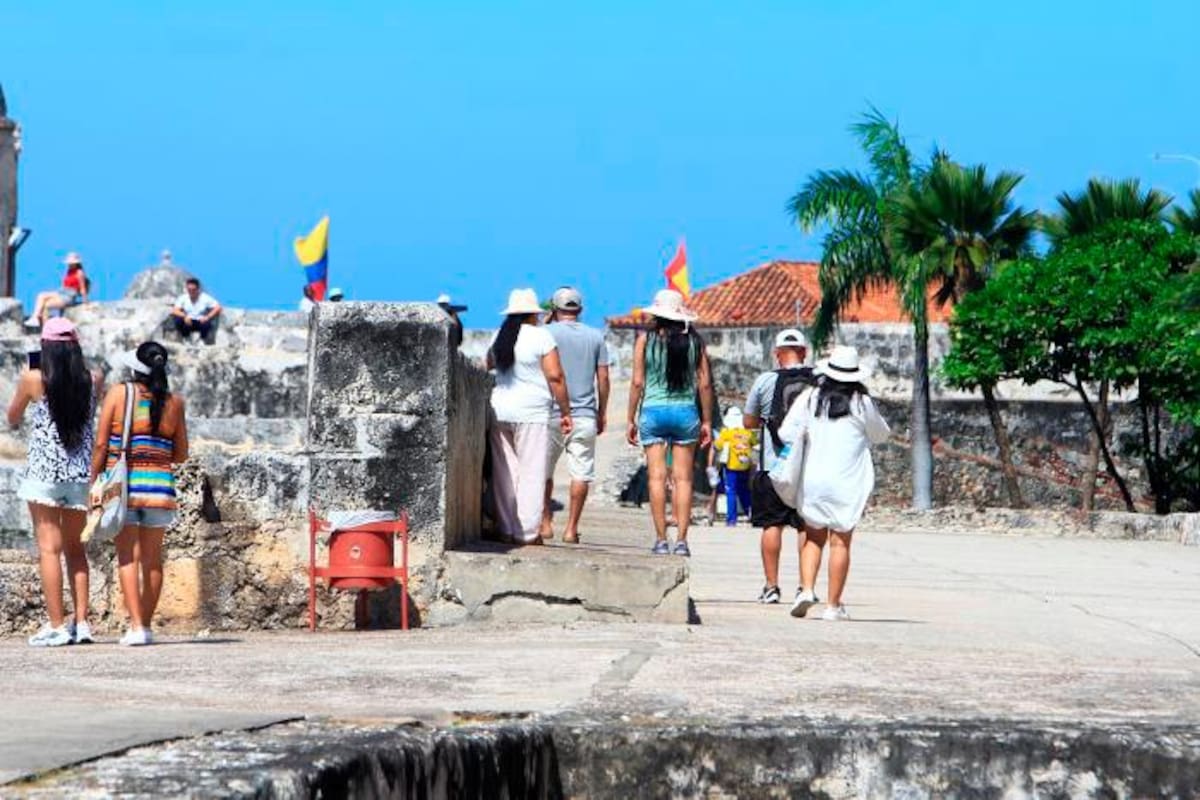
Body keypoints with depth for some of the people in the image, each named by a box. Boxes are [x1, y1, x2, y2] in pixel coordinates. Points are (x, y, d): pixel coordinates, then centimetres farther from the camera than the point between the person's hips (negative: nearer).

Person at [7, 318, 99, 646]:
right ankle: (81, 621, 9)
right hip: (81, 472, 4)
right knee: (75, 547, 14)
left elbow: (13, 419, 9)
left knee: (49, 547, -2)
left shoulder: (34, 379, -7)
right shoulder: (91, 380, 2)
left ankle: (57, 625, -6)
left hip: (45, 471, -4)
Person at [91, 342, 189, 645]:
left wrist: (93, 482, 4)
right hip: (159, 485, 2)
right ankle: (146, 625, 18)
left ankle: (136, 626, -10)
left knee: (128, 556, -1)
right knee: (152, 558, 12)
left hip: (122, 485, -2)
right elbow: (181, 454, 9)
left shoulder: (118, 394, -3)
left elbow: (101, 444, -4)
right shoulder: (173, 402, 3)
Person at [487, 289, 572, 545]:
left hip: (499, 410, 5)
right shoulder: (541, 336, -6)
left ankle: (506, 529, 12)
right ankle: (527, 532, -2)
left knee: (504, 473, 10)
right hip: (532, 413, -5)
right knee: (531, 473, -1)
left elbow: (488, 365, 26)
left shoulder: (500, 337, 10)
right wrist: (565, 412, -4)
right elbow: (555, 376, -10)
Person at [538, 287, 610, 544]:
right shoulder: (596, 337, 7)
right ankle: (571, 528, -1)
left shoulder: (547, 333, -2)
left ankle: (546, 523, 6)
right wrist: (602, 412, 15)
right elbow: (603, 377, 8)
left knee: (544, 471, 10)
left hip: (552, 413, -1)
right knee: (581, 473, 3)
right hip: (585, 414, 1)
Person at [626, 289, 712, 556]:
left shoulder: (646, 339, -2)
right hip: (686, 412, 1)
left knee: (657, 476, 0)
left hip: (653, 411, -1)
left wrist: (631, 419, 5)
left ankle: (661, 539, -3)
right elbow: (704, 384, 2)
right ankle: (682, 539, -1)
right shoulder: (694, 341, 2)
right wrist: (707, 421, 10)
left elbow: (637, 382, -3)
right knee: (683, 478, 3)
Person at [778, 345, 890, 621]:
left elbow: (787, 433, -2)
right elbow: (881, 435, 11)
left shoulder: (809, 399, 0)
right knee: (840, 541, 2)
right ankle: (833, 605, 1)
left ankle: (807, 589, -4)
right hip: (848, 482, -2)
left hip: (812, 481, 2)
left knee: (814, 537, 14)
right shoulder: (862, 403, -4)